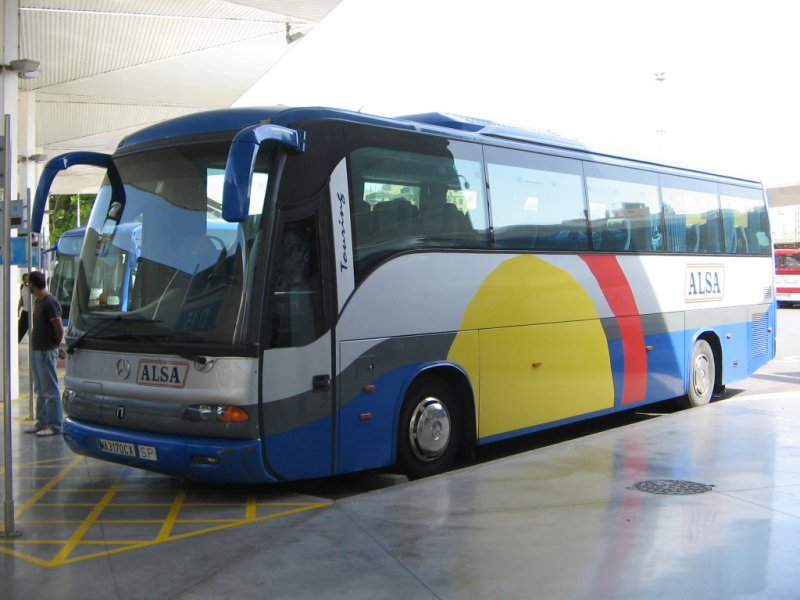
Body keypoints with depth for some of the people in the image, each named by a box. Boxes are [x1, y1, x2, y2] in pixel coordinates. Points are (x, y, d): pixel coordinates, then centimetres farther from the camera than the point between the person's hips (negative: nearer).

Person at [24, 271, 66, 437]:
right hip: (36, 350, 10)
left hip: (46, 352, -10)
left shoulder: (50, 302, -18)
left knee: (50, 391, -3)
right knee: (40, 391, 15)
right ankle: (41, 423, 23)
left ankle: (54, 426, 2)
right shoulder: (39, 301, 12)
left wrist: (57, 346, -2)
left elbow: (59, 329, -18)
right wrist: (57, 347, 15)